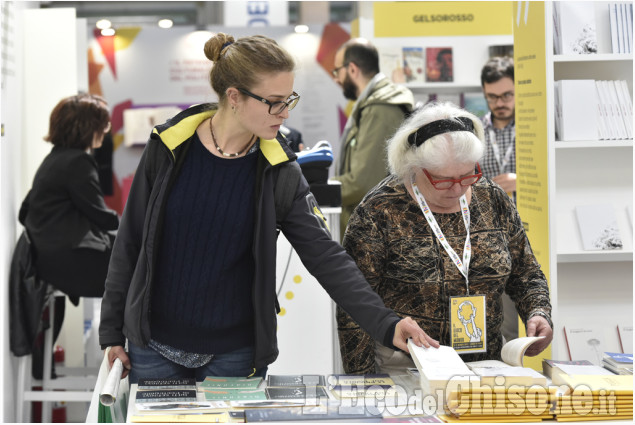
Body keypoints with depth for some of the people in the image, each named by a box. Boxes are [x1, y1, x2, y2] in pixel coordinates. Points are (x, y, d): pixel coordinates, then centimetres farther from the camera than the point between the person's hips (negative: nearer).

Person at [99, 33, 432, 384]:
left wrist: (385, 325, -19)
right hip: (155, 345, 0)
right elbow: (131, 239, 1)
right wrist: (112, 329, 1)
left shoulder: (278, 171, -5)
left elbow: (325, 256, -8)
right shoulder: (169, 147, -6)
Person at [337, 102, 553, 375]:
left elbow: (526, 275, 17)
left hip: (485, 368, 4)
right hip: (403, 371, -4)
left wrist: (538, 314, -3)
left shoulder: (493, 200, 6)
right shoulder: (379, 212, -8)